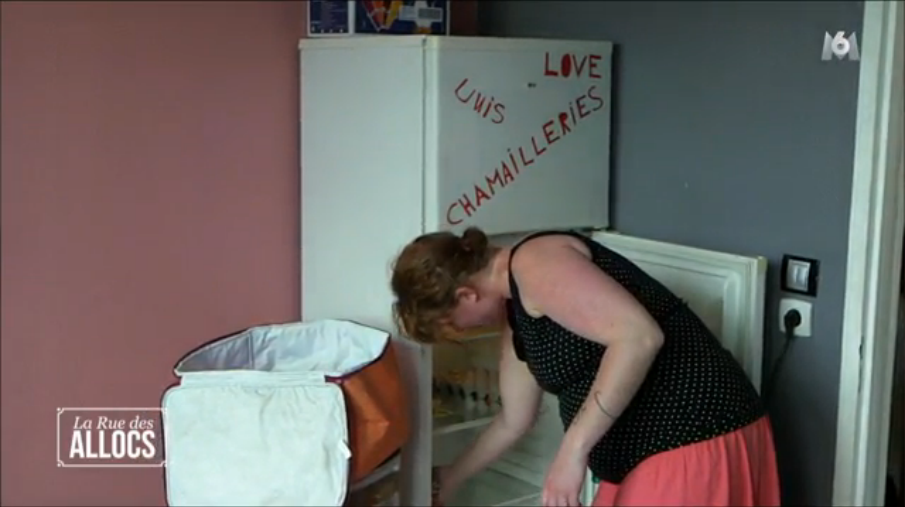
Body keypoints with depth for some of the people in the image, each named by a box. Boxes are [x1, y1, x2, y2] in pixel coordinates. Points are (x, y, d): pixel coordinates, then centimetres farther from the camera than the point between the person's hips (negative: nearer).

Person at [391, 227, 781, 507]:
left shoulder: (533, 265, -14)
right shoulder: (516, 315, 15)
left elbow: (639, 336, -27)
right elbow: (513, 421, 29)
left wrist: (573, 450, -23)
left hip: (695, 444, -10)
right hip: (646, 452, 10)